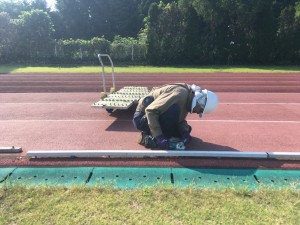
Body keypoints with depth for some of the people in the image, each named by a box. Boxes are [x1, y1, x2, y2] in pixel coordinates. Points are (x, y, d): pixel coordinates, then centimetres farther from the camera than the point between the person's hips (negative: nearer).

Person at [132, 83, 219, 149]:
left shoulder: (188, 100, -1)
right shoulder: (180, 94, -29)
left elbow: (180, 119, 5)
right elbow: (151, 110, -34)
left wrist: (185, 133, -15)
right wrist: (158, 137, -36)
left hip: (158, 118, 9)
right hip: (142, 118, -9)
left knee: (186, 129, 5)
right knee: (173, 110, -32)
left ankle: (149, 134, 3)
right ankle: (149, 138, -17)